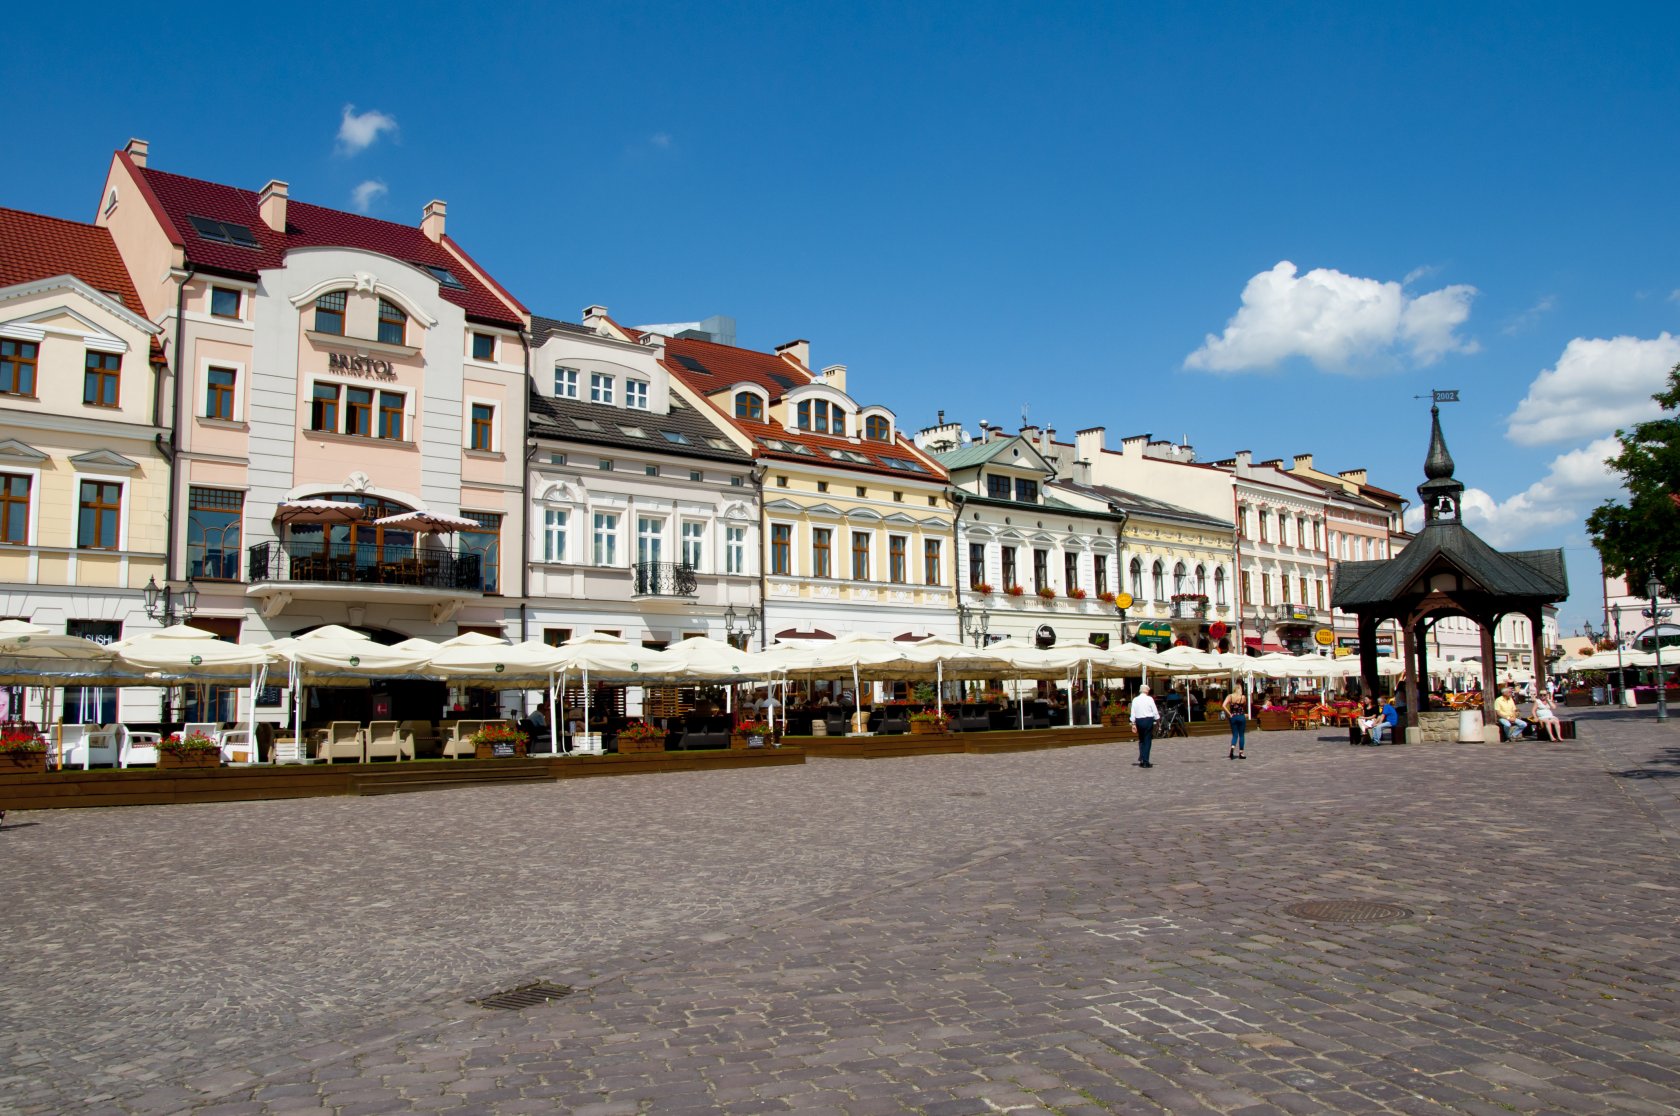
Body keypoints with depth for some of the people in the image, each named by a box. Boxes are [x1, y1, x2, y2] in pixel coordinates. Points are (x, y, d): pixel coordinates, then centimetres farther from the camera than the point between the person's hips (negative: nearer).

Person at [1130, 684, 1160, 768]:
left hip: (1139, 721, 3)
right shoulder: (1149, 699, -5)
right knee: (1147, 741, 2)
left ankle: (1141, 759, 11)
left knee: (1141, 740, 19)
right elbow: (1155, 711, -4)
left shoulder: (1135, 699, 3)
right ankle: (1145, 761, 1)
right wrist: (1158, 719, 9)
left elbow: (1133, 712, 2)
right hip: (1148, 720, -3)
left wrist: (1133, 723, 5)